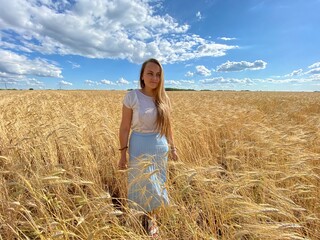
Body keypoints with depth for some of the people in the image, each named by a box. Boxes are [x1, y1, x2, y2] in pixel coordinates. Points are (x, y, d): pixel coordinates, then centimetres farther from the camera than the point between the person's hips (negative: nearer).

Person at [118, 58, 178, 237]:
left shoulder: (164, 99, 0)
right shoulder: (132, 97, -11)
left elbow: (168, 126, 9)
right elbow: (125, 128, -8)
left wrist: (172, 147, 11)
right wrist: (123, 154, -8)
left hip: (160, 147, 4)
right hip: (140, 147, -3)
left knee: (157, 186, 17)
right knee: (143, 186, 10)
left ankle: (151, 217, 43)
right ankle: (149, 217, 39)